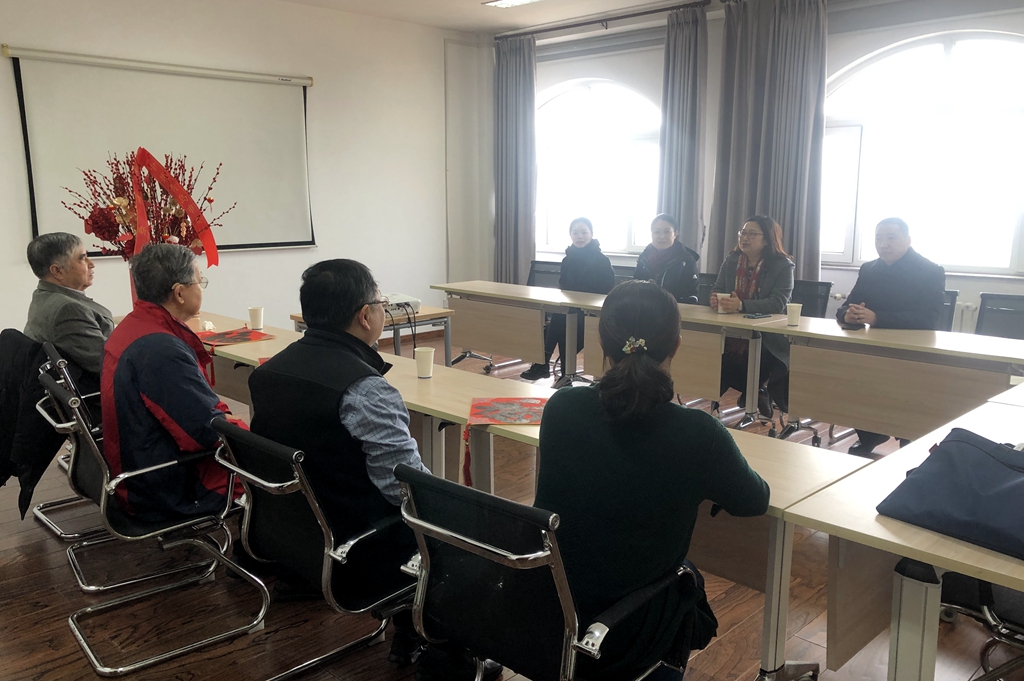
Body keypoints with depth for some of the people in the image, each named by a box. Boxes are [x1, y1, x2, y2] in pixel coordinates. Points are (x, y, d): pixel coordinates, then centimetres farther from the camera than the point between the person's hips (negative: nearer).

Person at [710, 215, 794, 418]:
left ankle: (756, 388, 3)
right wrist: (715, 299, -20)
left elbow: (777, 303, -18)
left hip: (768, 336, -5)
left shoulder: (783, 266, -6)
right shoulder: (731, 261, 10)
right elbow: (717, 289, 7)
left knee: (744, 357, -34)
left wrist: (742, 305, -33)